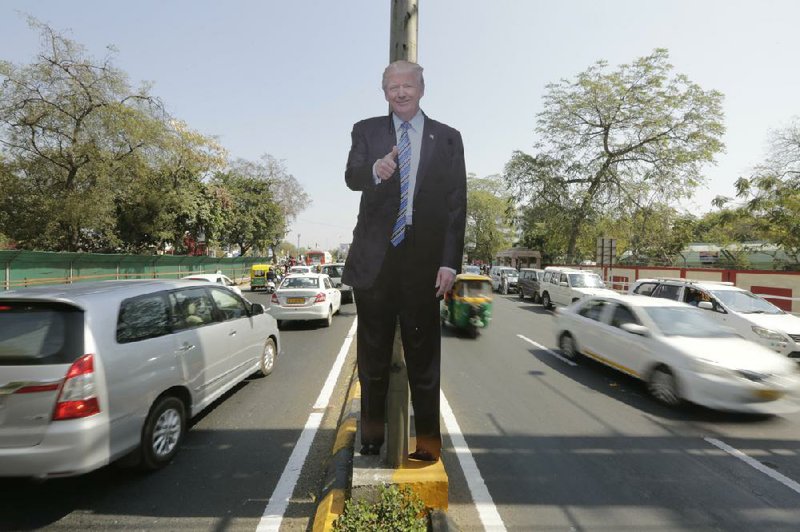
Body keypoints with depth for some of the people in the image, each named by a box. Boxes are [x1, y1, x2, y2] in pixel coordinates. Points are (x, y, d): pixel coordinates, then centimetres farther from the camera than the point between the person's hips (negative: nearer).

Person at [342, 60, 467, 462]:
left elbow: (457, 203, 2)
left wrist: (450, 262, -6)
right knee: (373, 351, 11)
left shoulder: (448, 138, 8)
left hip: (424, 257, 0)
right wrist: (375, 170, -31)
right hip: (375, 257, 1)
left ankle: (428, 437, 22)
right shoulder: (366, 131, 10)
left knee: (424, 352, 6)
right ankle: (371, 432, 29)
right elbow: (351, 178, -7)